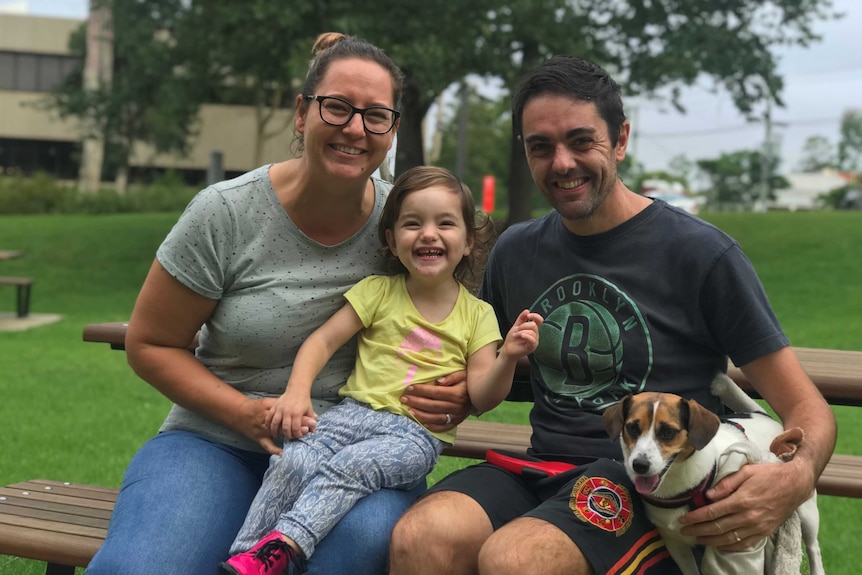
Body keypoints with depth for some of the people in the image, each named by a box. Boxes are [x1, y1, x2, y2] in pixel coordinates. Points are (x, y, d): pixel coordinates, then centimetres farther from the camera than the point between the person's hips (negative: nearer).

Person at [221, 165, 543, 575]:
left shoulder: (477, 315, 8)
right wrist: (297, 391, -13)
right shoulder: (379, 292, 10)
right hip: (357, 410, 2)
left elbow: (482, 397, 3)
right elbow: (324, 340, 3)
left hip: (419, 430, -2)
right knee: (292, 461, -25)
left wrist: (509, 357, -17)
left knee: (350, 466, -31)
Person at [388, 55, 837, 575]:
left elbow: (807, 408, -1)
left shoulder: (701, 253, -2)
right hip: (541, 471, 4)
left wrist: (795, 477, -24)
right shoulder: (514, 252, 13)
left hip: (650, 487, -4)